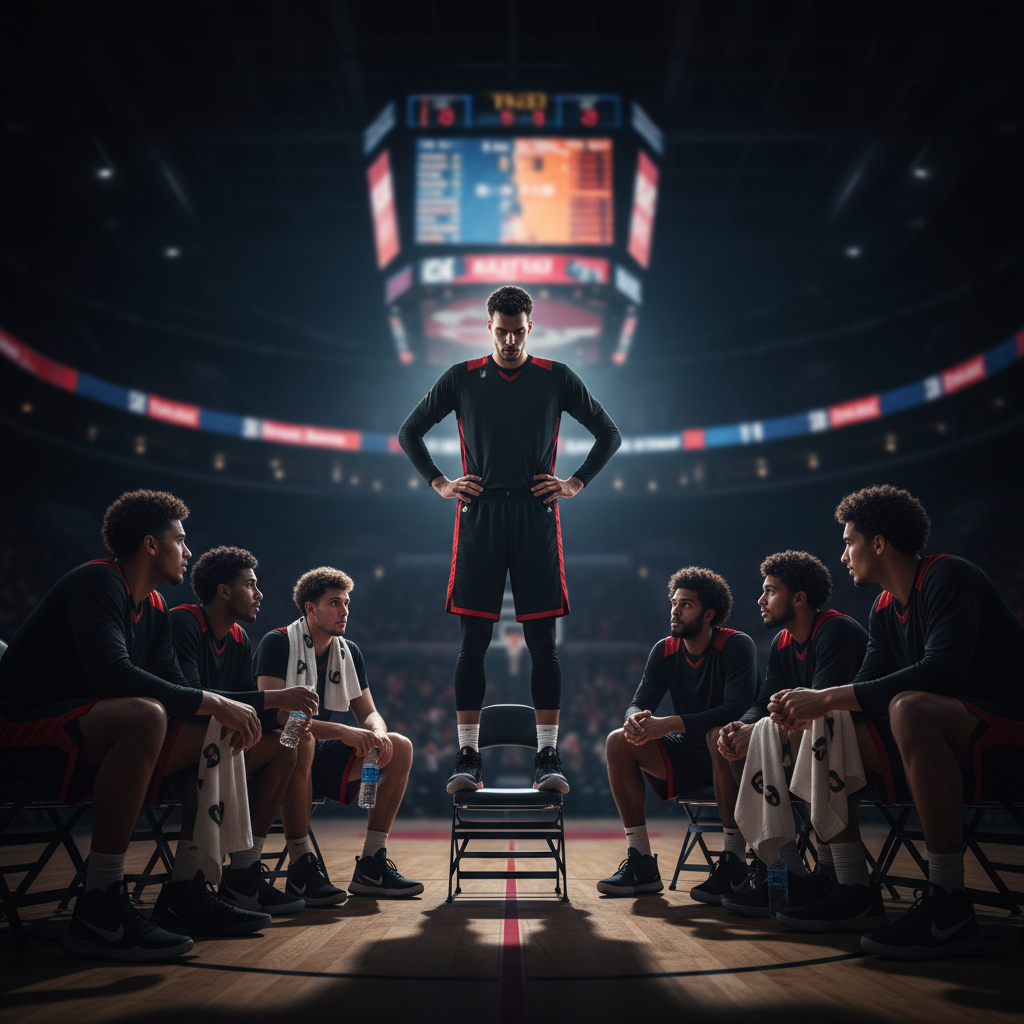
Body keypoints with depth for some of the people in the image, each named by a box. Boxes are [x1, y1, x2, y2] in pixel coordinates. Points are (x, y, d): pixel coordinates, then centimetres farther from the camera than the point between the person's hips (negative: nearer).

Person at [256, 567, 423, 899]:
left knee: (400, 747, -10)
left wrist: (378, 734, -18)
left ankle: (370, 868, -10)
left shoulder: (349, 652, 9)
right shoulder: (277, 643, -12)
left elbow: (369, 713, 9)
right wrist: (342, 731, -35)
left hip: (322, 758, 7)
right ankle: (300, 870, -34)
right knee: (300, 742, -40)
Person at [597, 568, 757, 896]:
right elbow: (639, 704, 0)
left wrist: (669, 724, -34)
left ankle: (735, 863, -29)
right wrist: (636, 719, -28)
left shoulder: (737, 645, -13)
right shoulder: (664, 651, 4)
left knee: (720, 734, -39)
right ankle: (642, 864, -13)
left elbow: (737, 708, -26)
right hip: (688, 755, 6)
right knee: (619, 742, -14)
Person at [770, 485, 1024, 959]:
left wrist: (828, 697, -28)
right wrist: (808, 707, -13)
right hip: (942, 743, 9)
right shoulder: (885, 609, 11)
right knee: (822, 733, 0)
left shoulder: (949, 576, -15)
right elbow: (868, 686, 8)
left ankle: (948, 908, -32)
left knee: (909, 707, -37)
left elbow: (941, 671, -29)